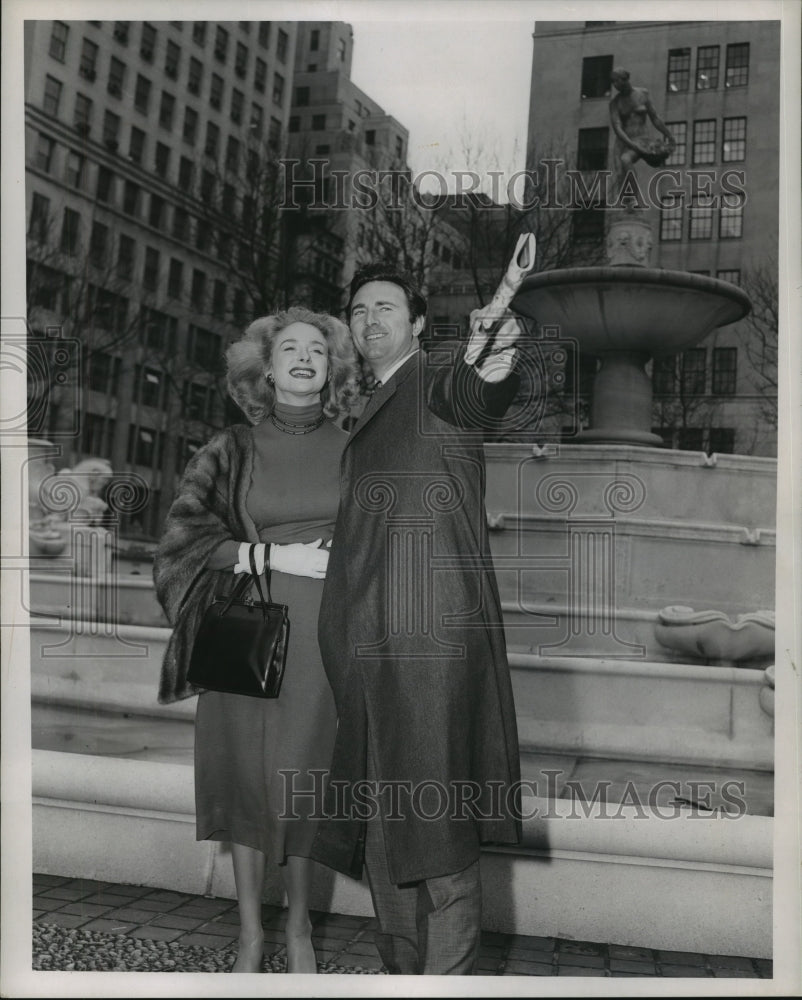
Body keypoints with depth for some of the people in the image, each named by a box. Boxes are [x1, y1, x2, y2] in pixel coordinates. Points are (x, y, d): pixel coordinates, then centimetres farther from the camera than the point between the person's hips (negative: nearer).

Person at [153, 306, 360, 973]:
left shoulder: (350, 451, 7)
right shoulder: (233, 451, 5)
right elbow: (182, 536, -1)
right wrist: (274, 555, -9)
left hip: (325, 635, 0)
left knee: (308, 774, 2)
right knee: (248, 773, 2)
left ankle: (300, 929, 20)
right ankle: (250, 934, 18)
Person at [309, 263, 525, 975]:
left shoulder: (441, 374, 2)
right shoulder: (370, 411, 25)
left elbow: (473, 396, -24)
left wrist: (491, 369, -47)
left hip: (433, 629, -8)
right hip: (368, 637, 8)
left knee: (433, 817, -6)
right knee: (381, 821, 11)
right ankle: (403, 971, 23)